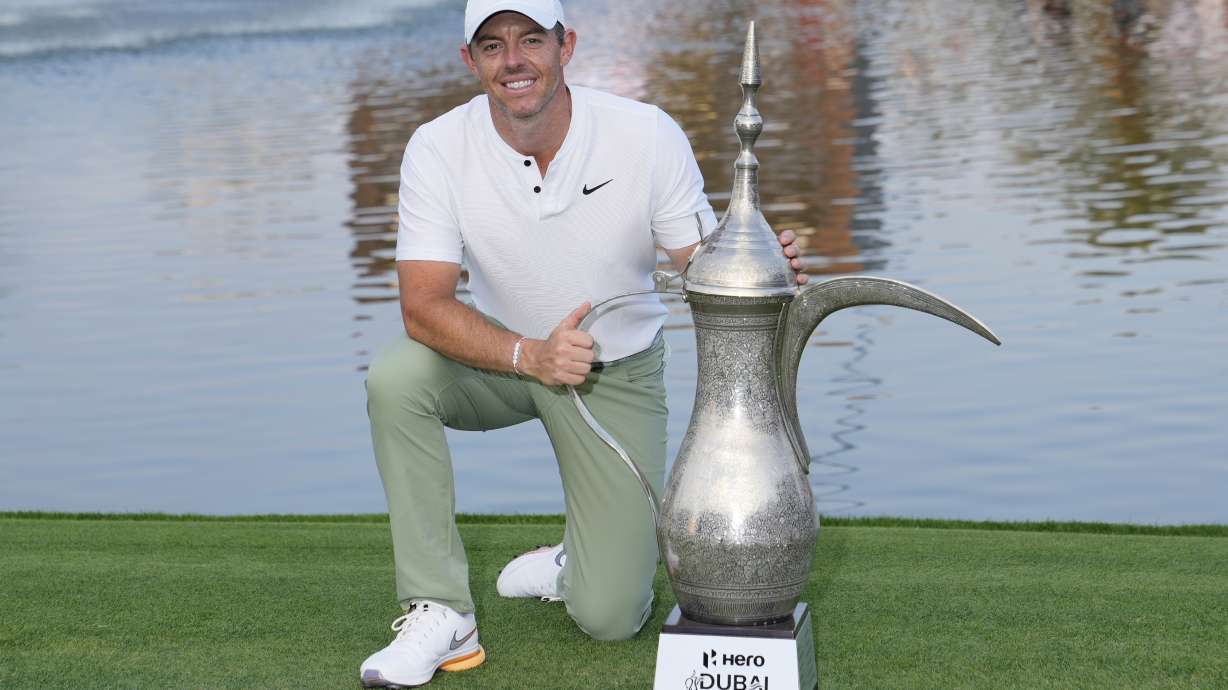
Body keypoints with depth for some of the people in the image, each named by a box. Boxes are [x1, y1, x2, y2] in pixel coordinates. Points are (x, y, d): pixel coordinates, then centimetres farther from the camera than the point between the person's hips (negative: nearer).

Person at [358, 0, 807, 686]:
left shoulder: (649, 135, -20)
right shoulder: (438, 149, -19)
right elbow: (424, 307, -25)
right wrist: (531, 355, -41)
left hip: (618, 372, -1)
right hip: (503, 355, 1)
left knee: (611, 617, -9)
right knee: (395, 379, -33)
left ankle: (574, 563, 31)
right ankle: (441, 612, -20)